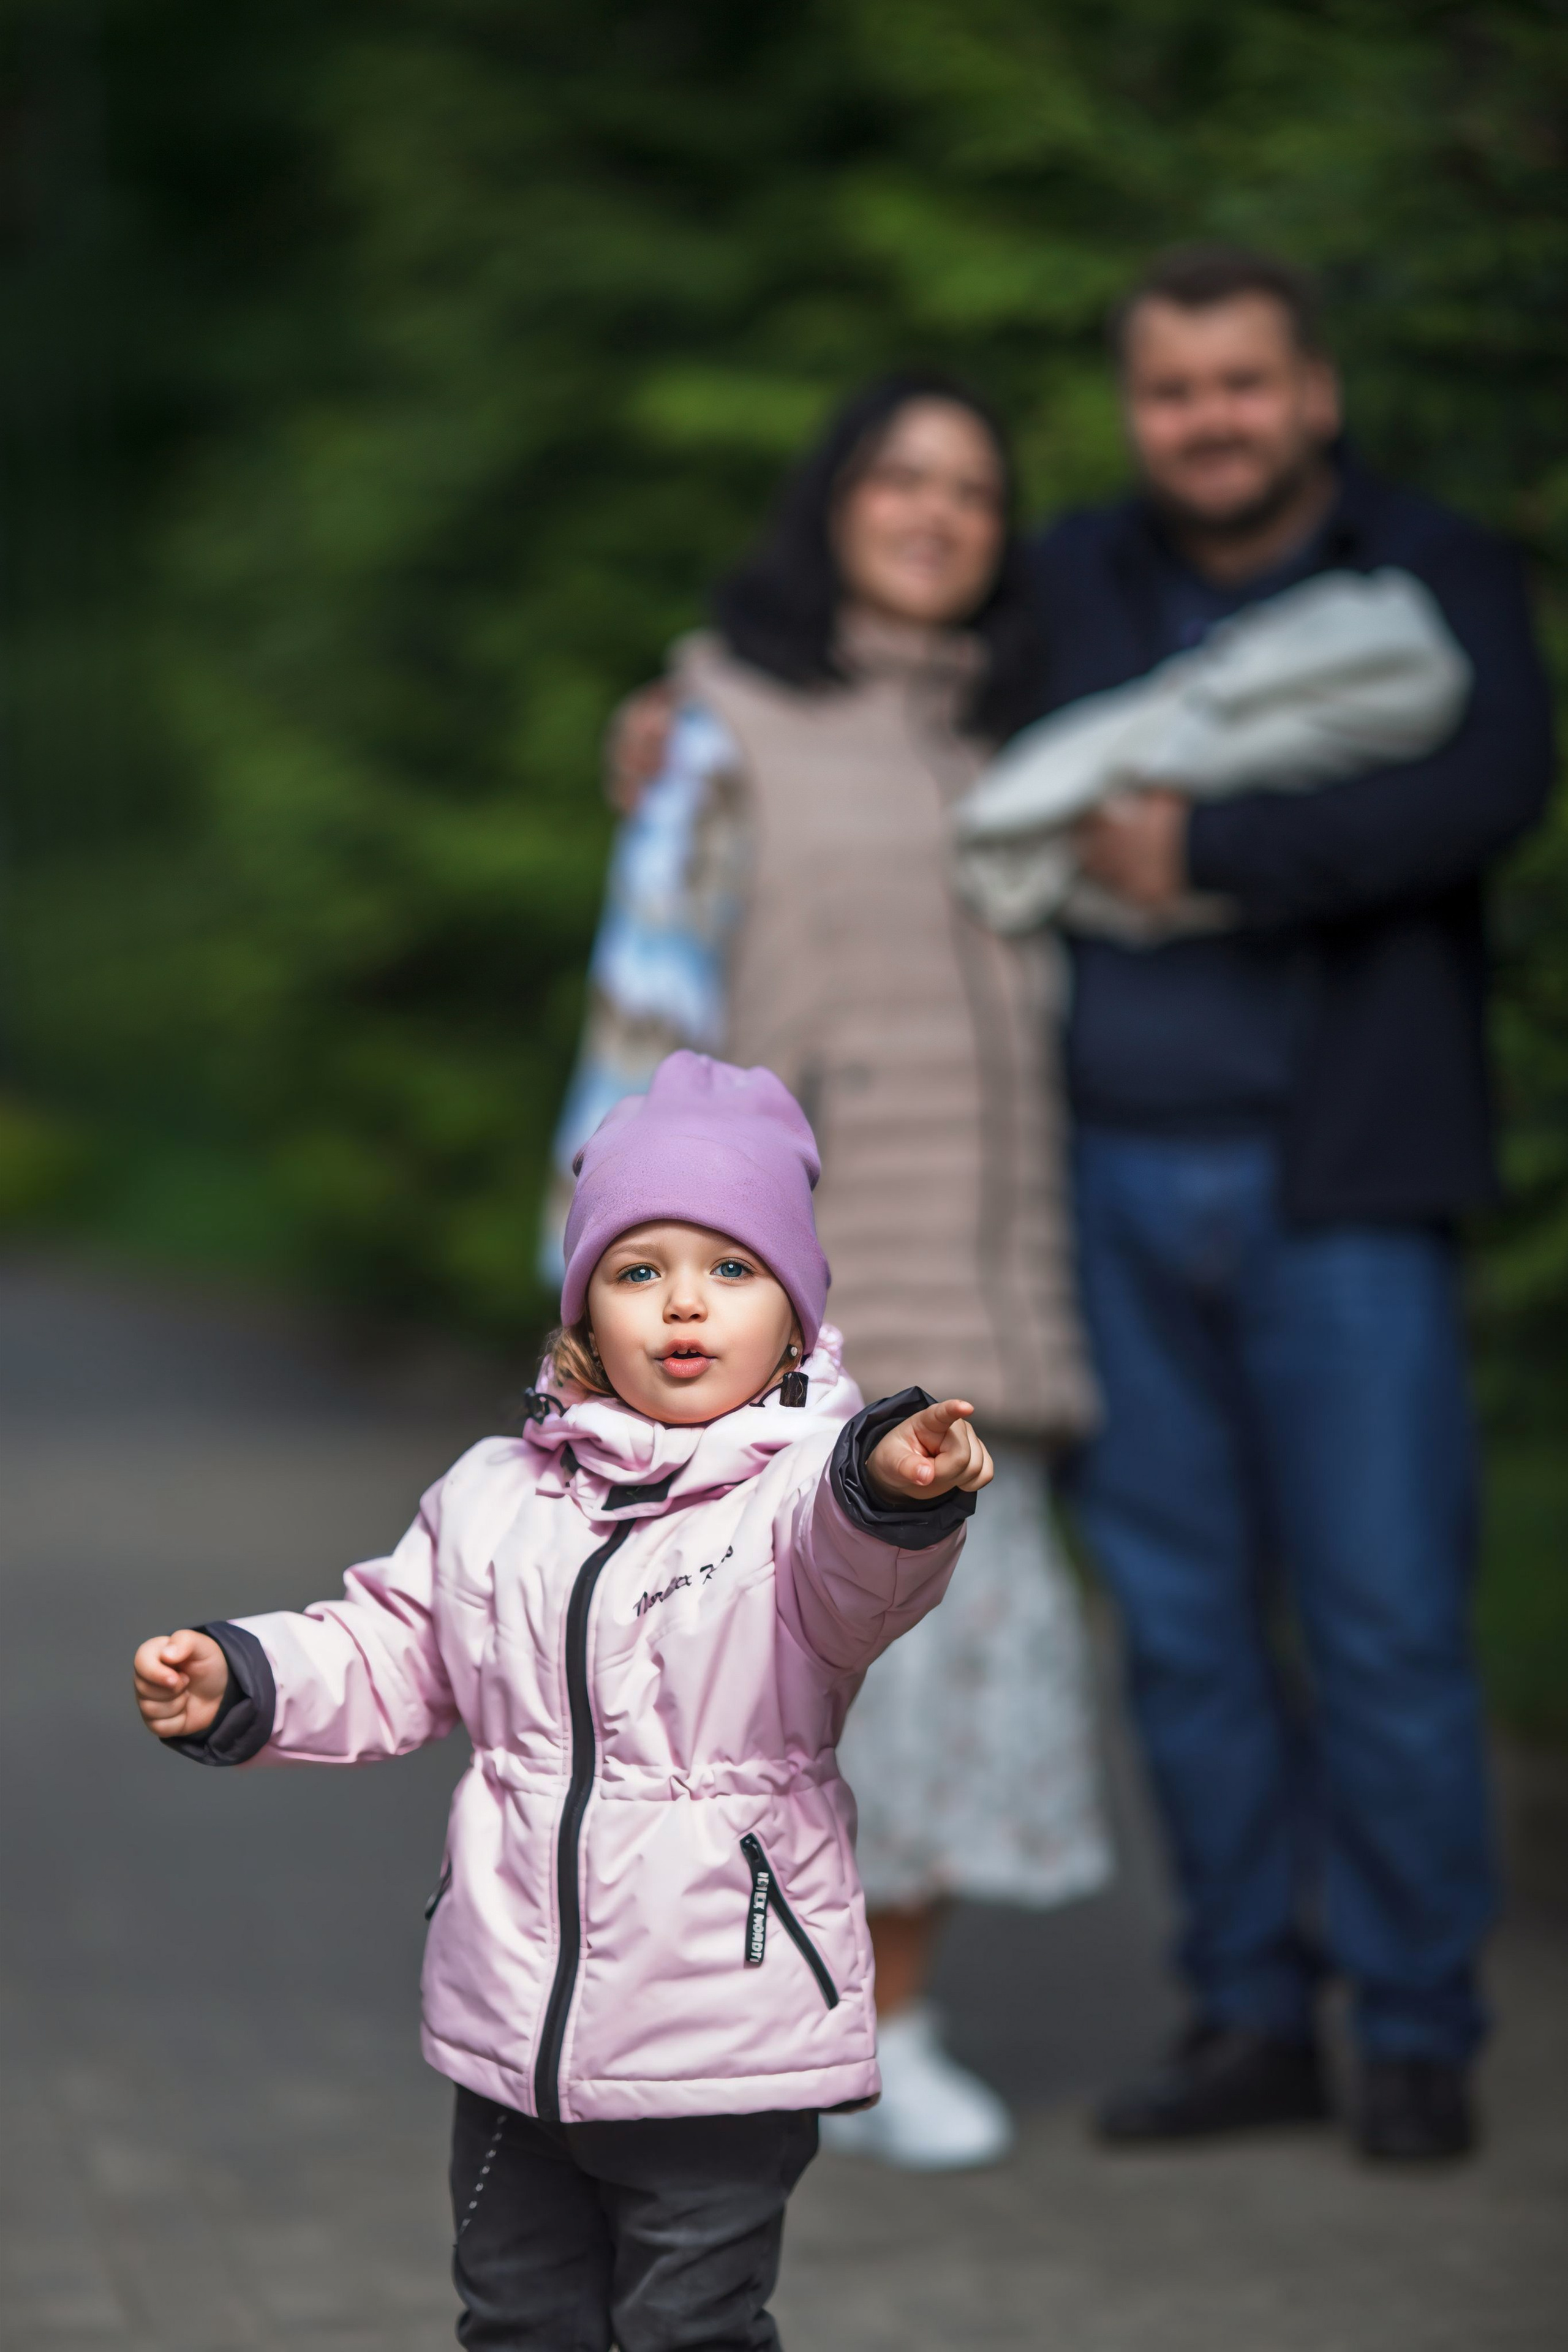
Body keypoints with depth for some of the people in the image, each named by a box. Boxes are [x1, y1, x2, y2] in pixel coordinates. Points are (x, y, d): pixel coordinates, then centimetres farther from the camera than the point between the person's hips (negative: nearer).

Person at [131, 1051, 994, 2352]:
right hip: (515, 2029, 5)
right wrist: (237, 1681, 0)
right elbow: (388, 1656, 16)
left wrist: (897, 1491, -55)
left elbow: (854, 1575, -33)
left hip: (724, 2041, -5)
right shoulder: (496, 1498, 8)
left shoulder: (801, 1487, -10)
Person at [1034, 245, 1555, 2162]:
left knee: (1384, 1623, -3)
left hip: (1338, 1192, -4)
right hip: (1122, 1188, 4)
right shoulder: (1073, 584, 10)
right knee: (1183, 1619, 7)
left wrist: (1209, 852, -21)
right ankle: (1251, 2019, 17)